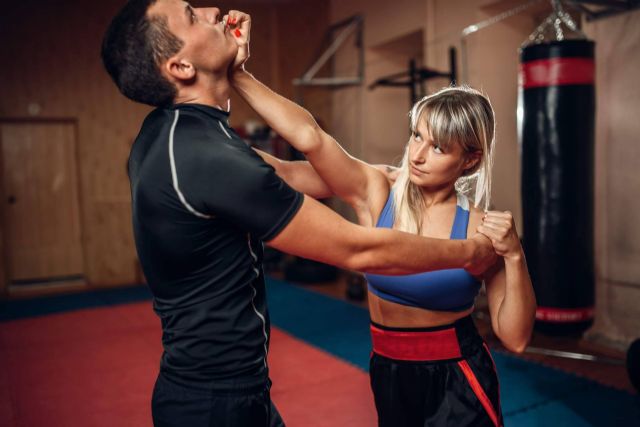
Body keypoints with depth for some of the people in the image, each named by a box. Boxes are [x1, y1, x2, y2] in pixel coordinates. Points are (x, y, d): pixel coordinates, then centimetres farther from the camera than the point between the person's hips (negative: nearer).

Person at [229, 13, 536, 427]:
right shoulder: (376, 193, -13)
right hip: (388, 373, 3)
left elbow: (515, 338, -14)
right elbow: (310, 138, -27)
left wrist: (514, 257, -26)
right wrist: (238, 75, -33)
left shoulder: (481, 229, -14)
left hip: (458, 381, -2)